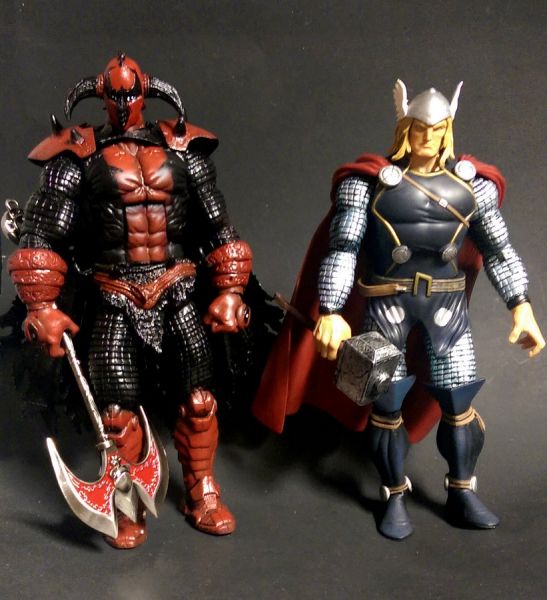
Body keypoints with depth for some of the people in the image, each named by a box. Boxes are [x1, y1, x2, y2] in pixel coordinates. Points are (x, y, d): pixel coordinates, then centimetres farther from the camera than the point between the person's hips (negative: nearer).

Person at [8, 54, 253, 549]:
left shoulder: (184, 151, 4)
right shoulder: (78, 156, -2)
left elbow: (220, 229, 7)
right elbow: (43, 237, -3)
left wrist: (230, 291, 3)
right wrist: (42, 307, -7)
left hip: (177, 295, 2)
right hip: (117, 302, -2)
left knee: (199, 400, 6)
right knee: (119, 410, 2)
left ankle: (203, 495, 27)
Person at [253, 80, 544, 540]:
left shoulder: (470, 183, 0)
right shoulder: (369, 182, -9)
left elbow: (498, 249, 5)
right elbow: (342, 250, -13)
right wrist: (331, 312, -22)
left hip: (446, 304, 3)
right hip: (386, 304, -2)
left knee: (458, 401, 7)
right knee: (388, 403, 7)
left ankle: (462, 494, 28)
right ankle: (395, 497, 26)